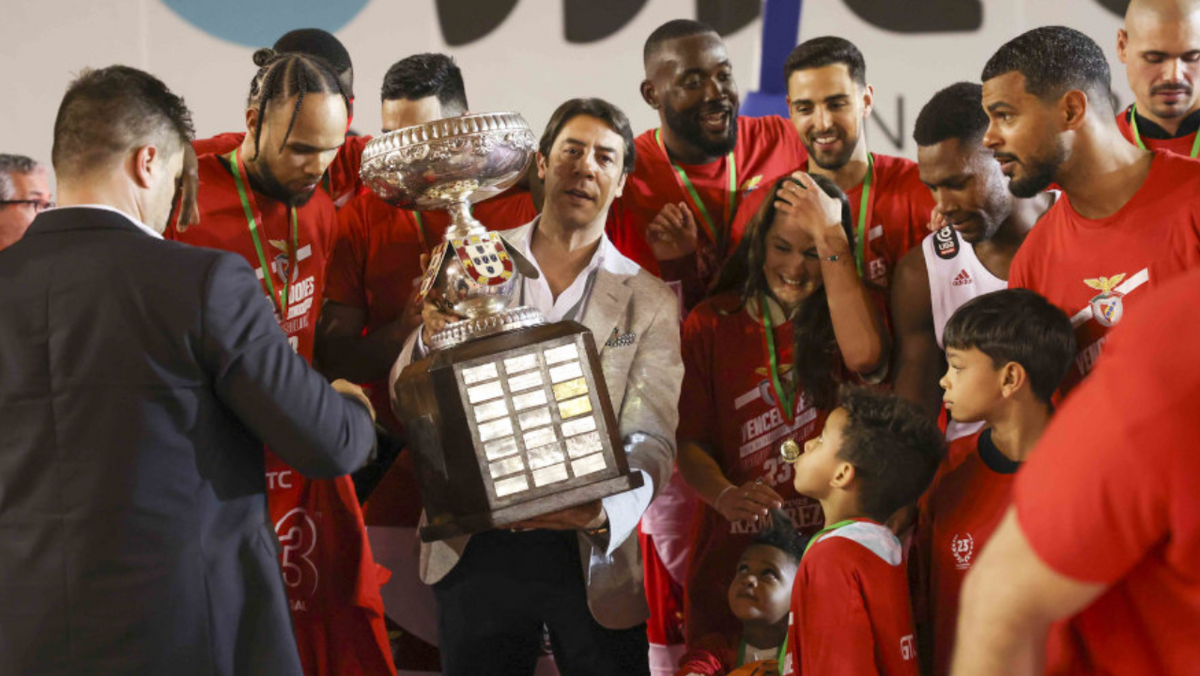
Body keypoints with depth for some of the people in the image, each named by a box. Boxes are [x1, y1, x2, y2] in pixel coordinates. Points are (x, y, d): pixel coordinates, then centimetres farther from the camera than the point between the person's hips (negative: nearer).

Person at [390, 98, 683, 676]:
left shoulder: (650, 301, 1)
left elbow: (651, 442, -6)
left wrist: (605, 514, -27)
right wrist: (431, 340, -18)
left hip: (591, 555, -1)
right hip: (476, 548, 1)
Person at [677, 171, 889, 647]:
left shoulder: (846, 313, 4)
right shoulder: (711, 324, 4)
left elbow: (864, 356, -21)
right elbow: (690, 439, 1)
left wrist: (830, 238, -18)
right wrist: (726, 495, -20)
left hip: (827, 540, 0)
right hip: (731, 553, 0)